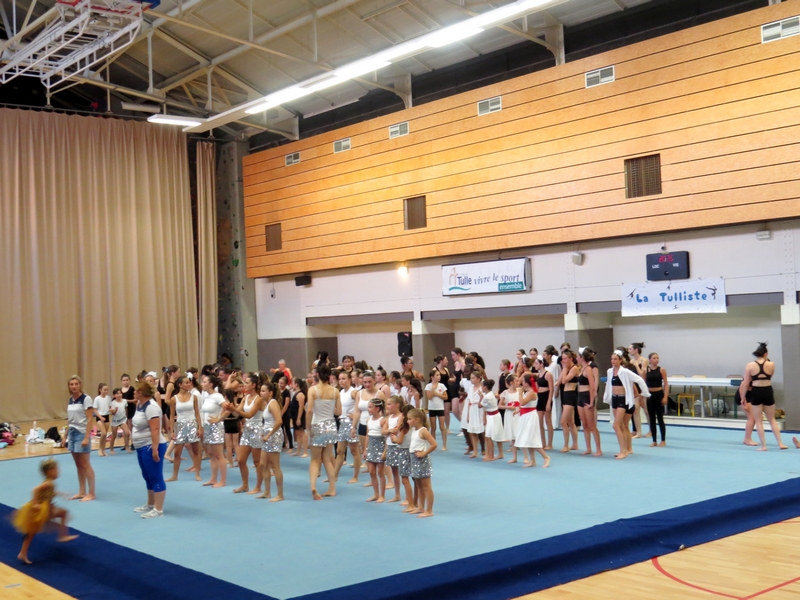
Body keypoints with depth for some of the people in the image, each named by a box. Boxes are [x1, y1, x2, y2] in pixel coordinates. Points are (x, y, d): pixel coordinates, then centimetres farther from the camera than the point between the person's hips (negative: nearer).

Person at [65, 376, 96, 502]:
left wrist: (86, 437, -20)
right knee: (78, 465, 11)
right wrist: (66, 436, 12)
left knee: (85, 464, -3)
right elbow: (69, 420, 14)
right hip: (72, 433, 7)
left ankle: (91, 493, 3)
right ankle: (81, 492, 18)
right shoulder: (70, 400, 10)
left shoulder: (86, 399, -12)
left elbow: (89, 419, -15)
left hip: (82, 434, -7)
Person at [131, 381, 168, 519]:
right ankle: (150, 505, 29)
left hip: (151, 447, -10)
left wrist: (155, 449, -29)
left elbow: (155, 429, -26)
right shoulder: (140, 405, 11)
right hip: (142, 447, 10)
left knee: (156, 477, -6)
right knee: (148, 477, 18)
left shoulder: (151, 407, -20)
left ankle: (158, 510, -3)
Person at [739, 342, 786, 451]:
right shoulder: (771, 364, -4)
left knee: (758, 421, 8)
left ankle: (763, 445, 6)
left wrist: (743, 397, 8)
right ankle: (780, 444, 15)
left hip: (756, 393, -2)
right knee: (772, 419, 17)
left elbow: (745, 384, -2)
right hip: (768, 392, 2)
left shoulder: (750, 365, -6)